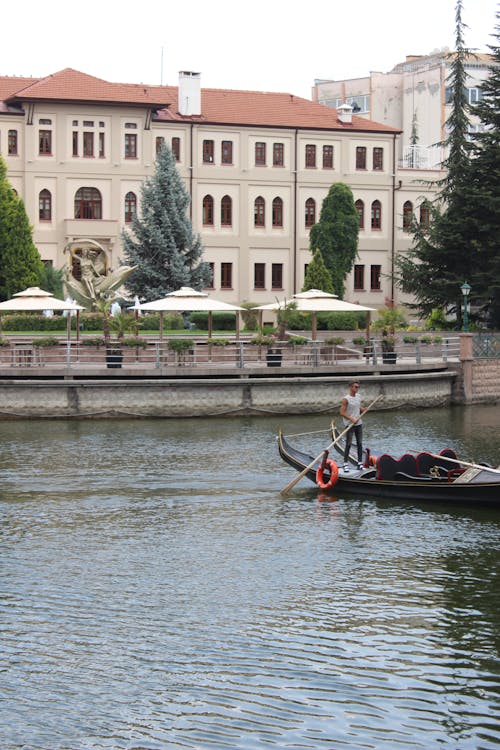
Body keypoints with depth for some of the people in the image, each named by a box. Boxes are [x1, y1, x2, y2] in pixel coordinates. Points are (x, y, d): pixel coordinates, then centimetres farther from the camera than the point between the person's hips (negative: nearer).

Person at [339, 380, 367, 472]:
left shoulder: (358, 397, 9)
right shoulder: (346, 399, -13)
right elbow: (342, 413, -16)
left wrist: (364, 410, -2)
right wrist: (352, 419, -22)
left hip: (359, 423, 7)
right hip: (349, 424, -7)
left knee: (359, 443, 7)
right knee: (348, 444, -6)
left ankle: (360, 463, 12)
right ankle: (345, 463, -1)